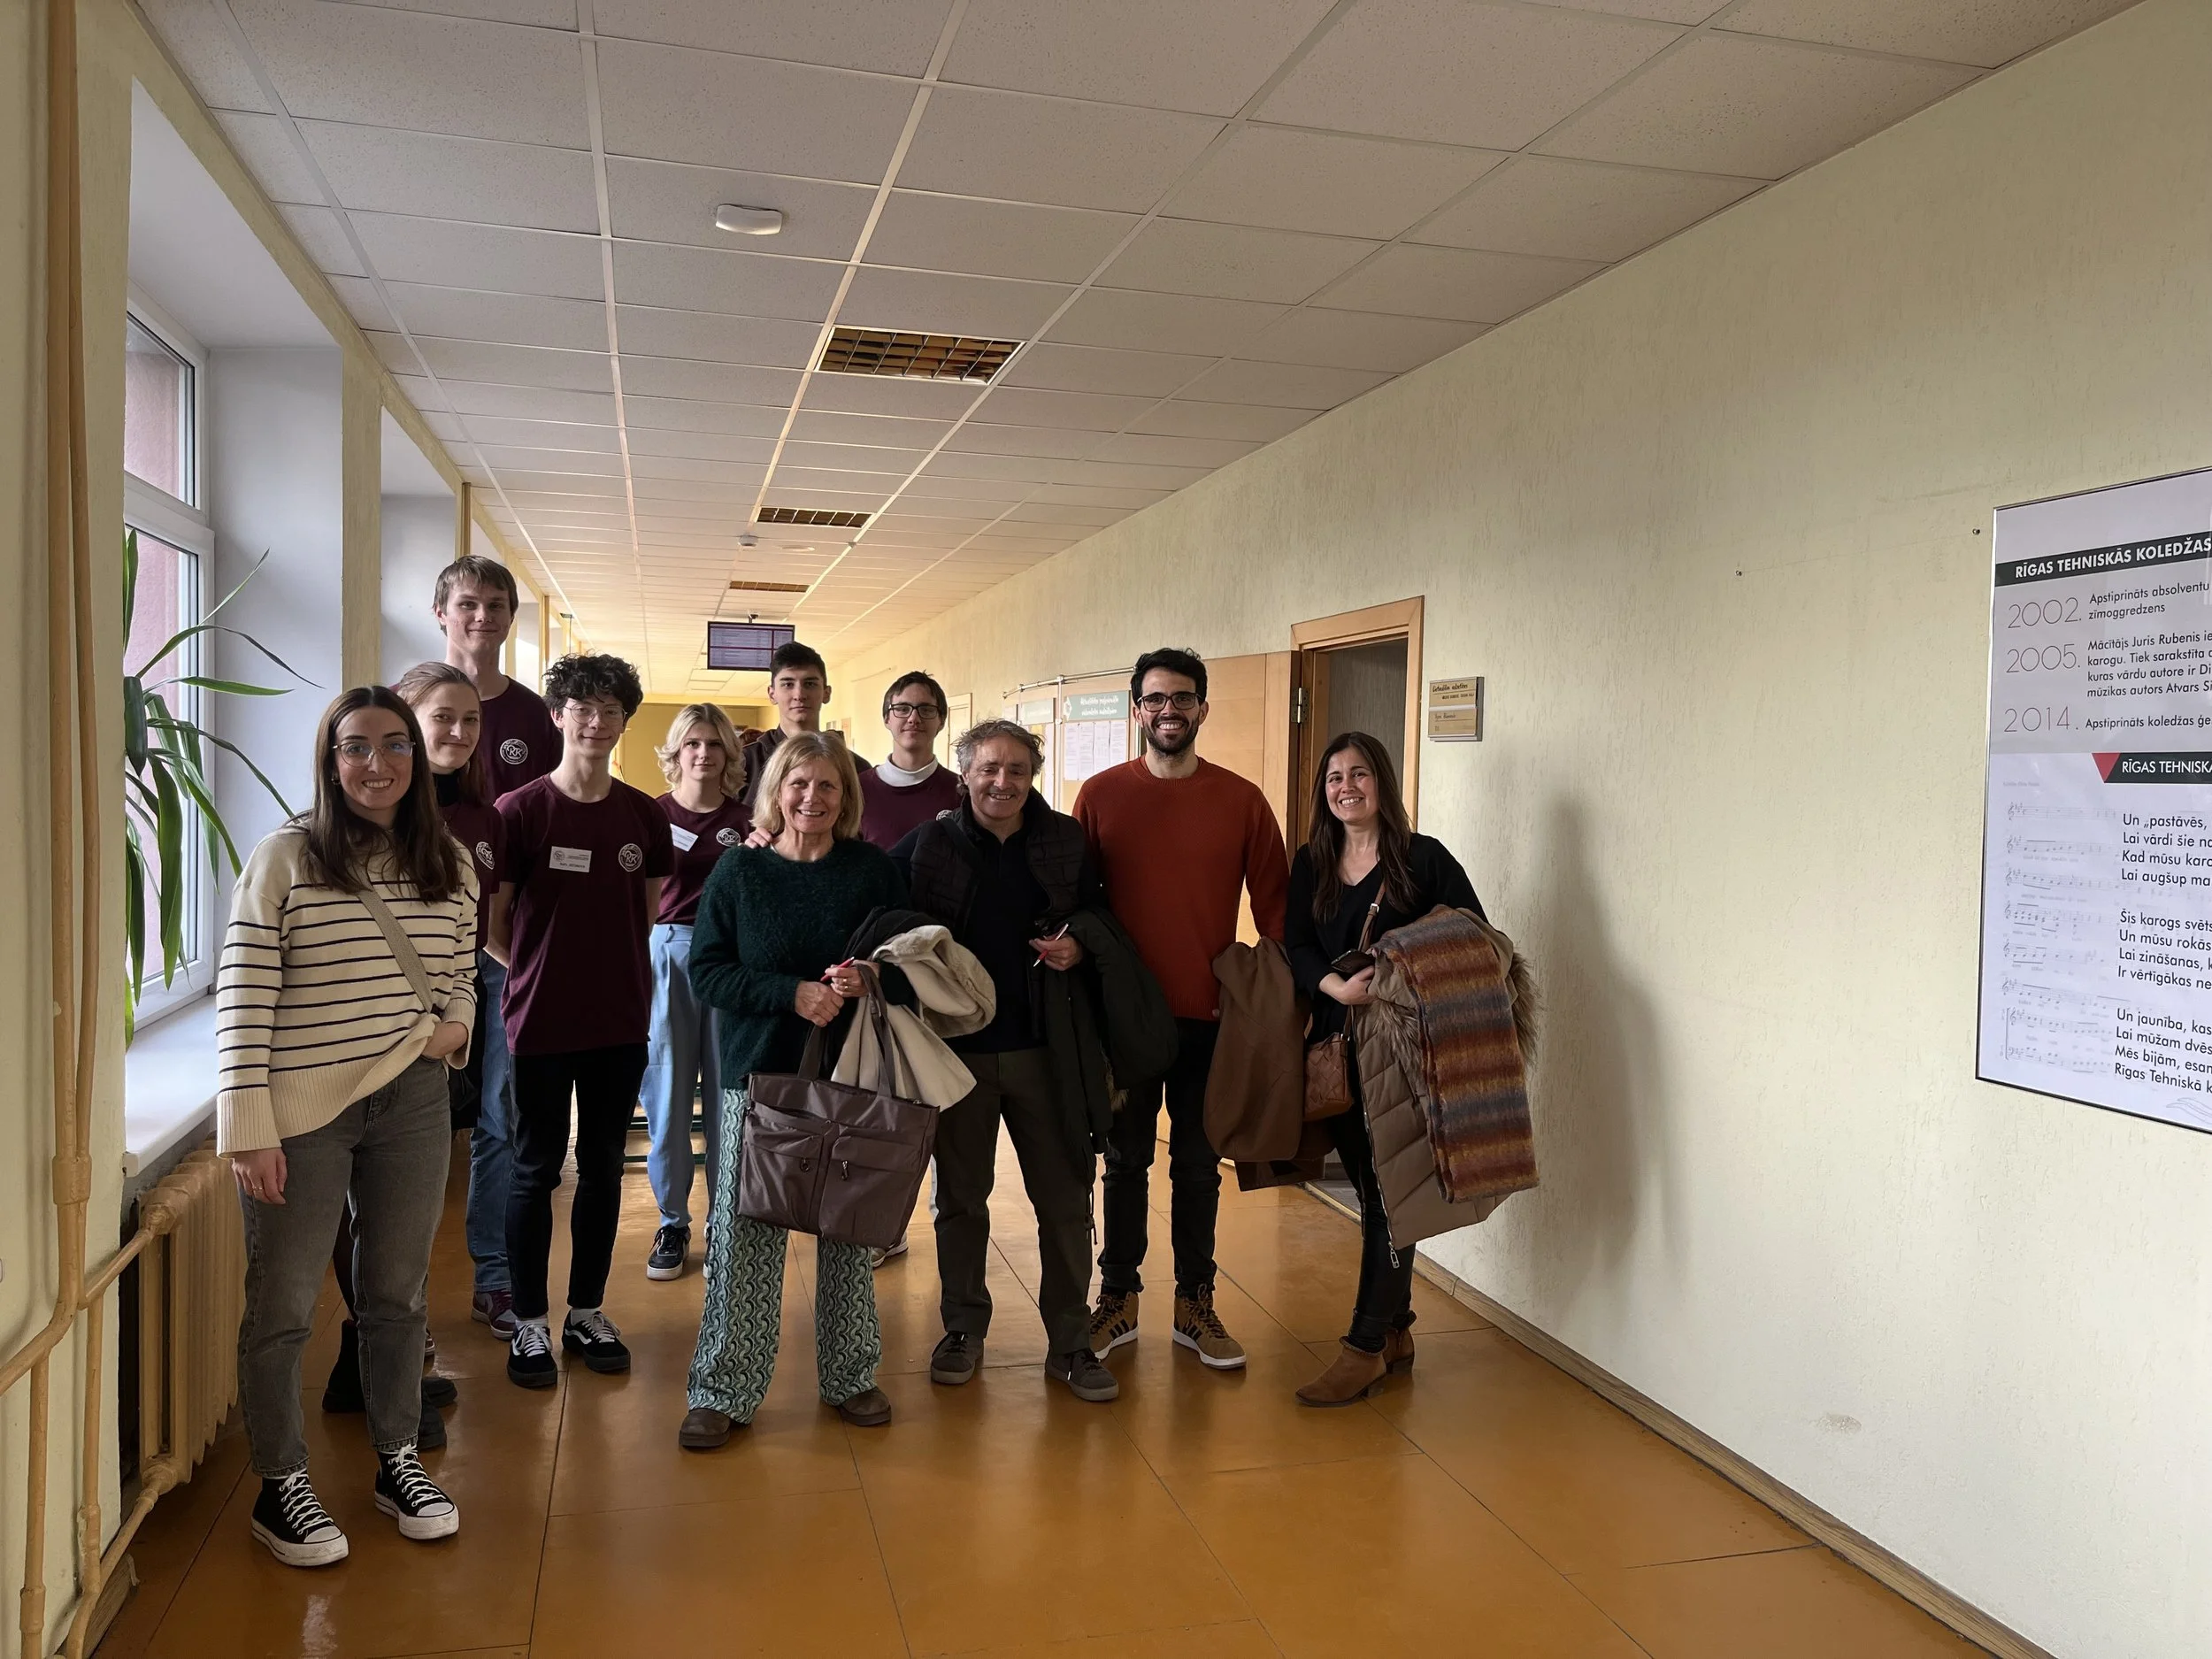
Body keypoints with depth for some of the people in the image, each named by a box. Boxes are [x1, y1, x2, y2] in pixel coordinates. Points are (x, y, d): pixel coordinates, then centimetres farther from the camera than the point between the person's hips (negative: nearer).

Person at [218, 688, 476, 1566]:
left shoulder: (448, 866, 5)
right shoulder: (283, 860, -8)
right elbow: (243, 1000, -11)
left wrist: (453, 1028, -4)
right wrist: (249, 1129, -15)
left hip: (411, 1104, 4)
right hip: (300, 1110, -4)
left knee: (398, 1292, 15)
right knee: (283, 1304, 7)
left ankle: (399, 1461, 32)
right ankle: (281, 1486, 24)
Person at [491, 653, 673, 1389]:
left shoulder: (643, 816, 1)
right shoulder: (521, 810, -9)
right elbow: (493, 921, -1)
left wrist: (607, 968, 7)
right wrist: (538, 971, 3)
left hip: (621, 1023, 3)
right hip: (542, 1023, -3)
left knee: (603, 1168, 12)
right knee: (536, 1170, 7)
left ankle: (587, 1312, 26)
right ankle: (530, 1322, 20)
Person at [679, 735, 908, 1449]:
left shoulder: (875, 870, 3)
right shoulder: (739, 870, 2)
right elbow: (705, 972, -4)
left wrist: (869, 979, -15)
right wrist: (793, 994, -17)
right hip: (758, 1075, -1)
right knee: (744, 1231, 0)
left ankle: (850, 1376, 25)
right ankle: (724, 1390, 13)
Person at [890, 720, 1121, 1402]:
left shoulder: (1066, 842, 2)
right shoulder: (928, 845, -2)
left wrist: (1079, 947, -7)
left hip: (1044, 1047, 1)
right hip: (956, 1048, 0)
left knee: (1065, 1199, 6)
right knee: (960, 1198, 13)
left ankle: (1070, 1342, 20)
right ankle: (963, 1330, 31)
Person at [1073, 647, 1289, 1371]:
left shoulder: (1242, 801, -1)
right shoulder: (1100, 794, -1)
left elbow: (1274, 902, 2)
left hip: (1210, 1015, 0)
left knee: (1199, 1164, 11)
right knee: (1125, 1161, 12)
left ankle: (1195, 1304, 25)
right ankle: (1118, 1297, 26)